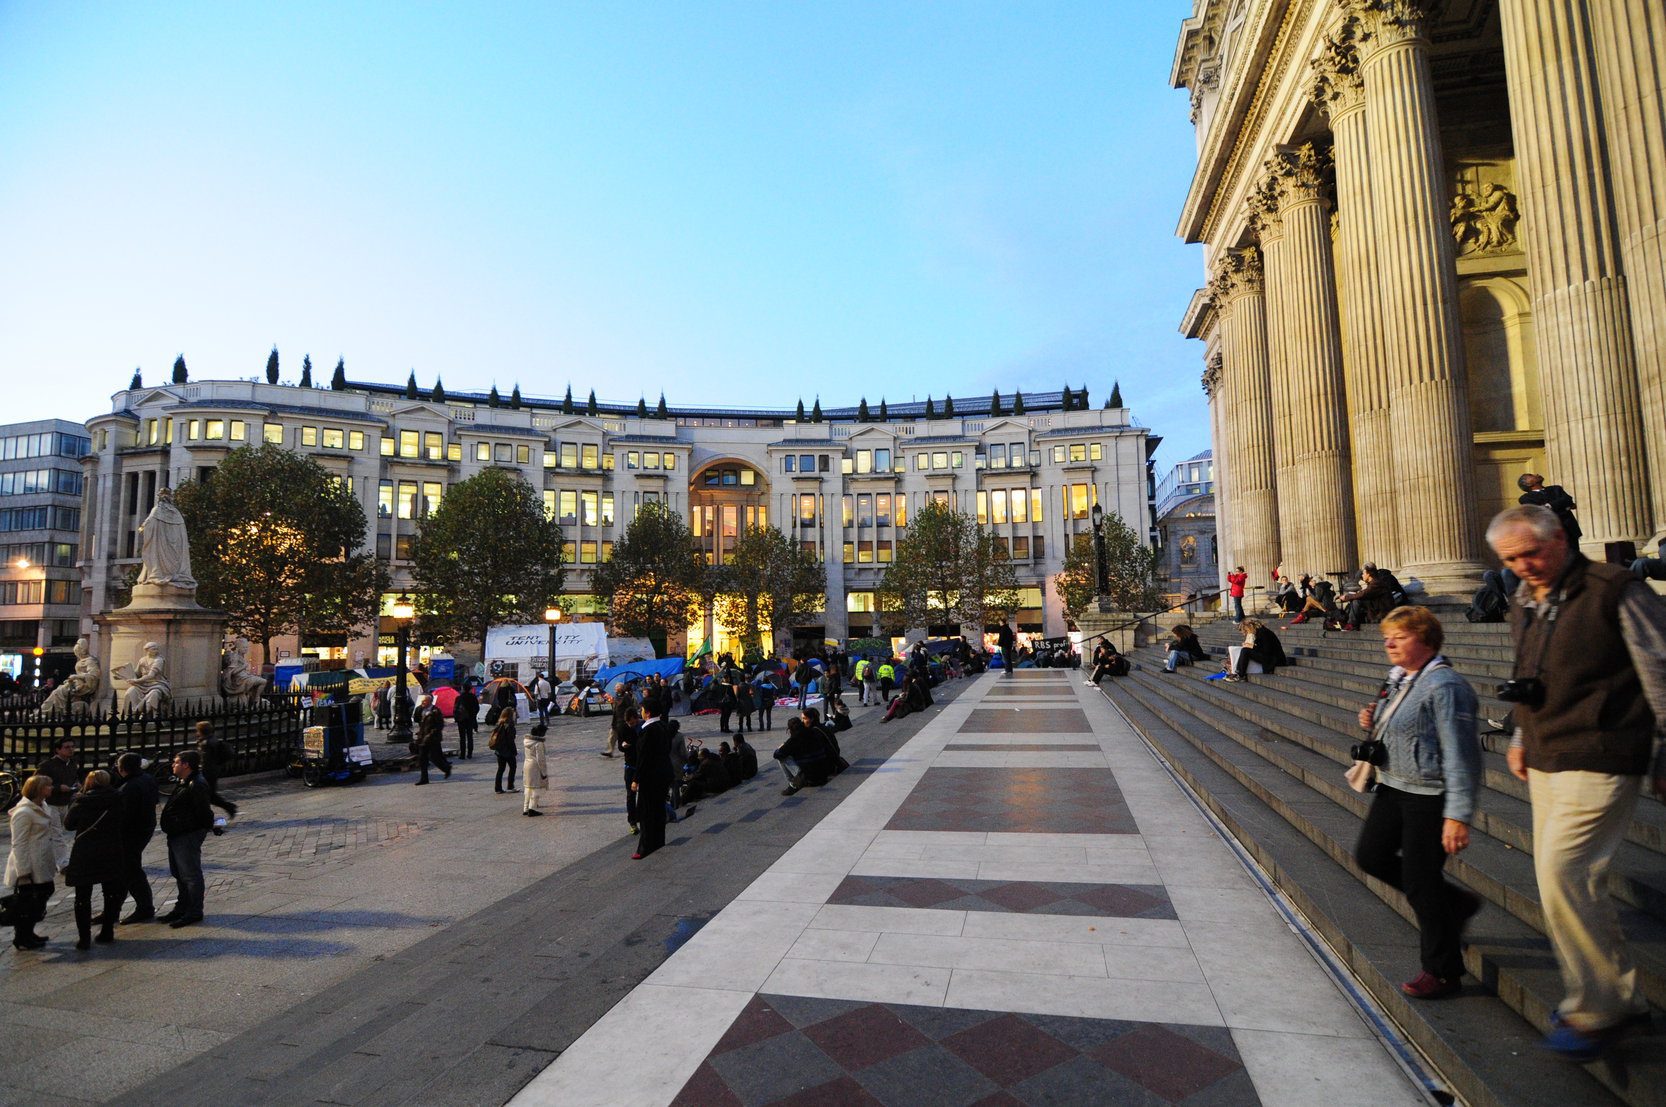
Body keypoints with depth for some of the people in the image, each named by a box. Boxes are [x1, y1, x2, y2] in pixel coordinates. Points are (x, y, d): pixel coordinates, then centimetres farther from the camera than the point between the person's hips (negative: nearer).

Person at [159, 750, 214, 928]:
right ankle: (182, 908, 33)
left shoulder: (197, 785, -20)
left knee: (191, 875, -3)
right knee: (179, 874, 20)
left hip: (188, 836, -11)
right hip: (177, 836, 11)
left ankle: (194, 913, 5)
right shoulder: (184, 783, 14)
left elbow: (202, 811, -22)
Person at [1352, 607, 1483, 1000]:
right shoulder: (1398, 678, 8)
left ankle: (1443, 972, 20)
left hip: (1431, 795, -9)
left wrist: (1458, 815, -24)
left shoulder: (1444, 686, -20)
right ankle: (1456, 903, 34)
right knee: (1371, 855, 14)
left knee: (1420, 880, 0)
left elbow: (1460, 754, -22)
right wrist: (1373, 721, 0)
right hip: (1394, 787, 9)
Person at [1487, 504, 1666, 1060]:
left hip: (1599, 761, -7)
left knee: (1560, 873, -11)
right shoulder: (1523, 605, 11)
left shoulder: (1617, 592, -11)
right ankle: (1620, 995, 28)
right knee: (1575, 881, 12)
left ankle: (1595, 1009, 6)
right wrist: (1521, 737, 16)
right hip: (1545, 762, 8)